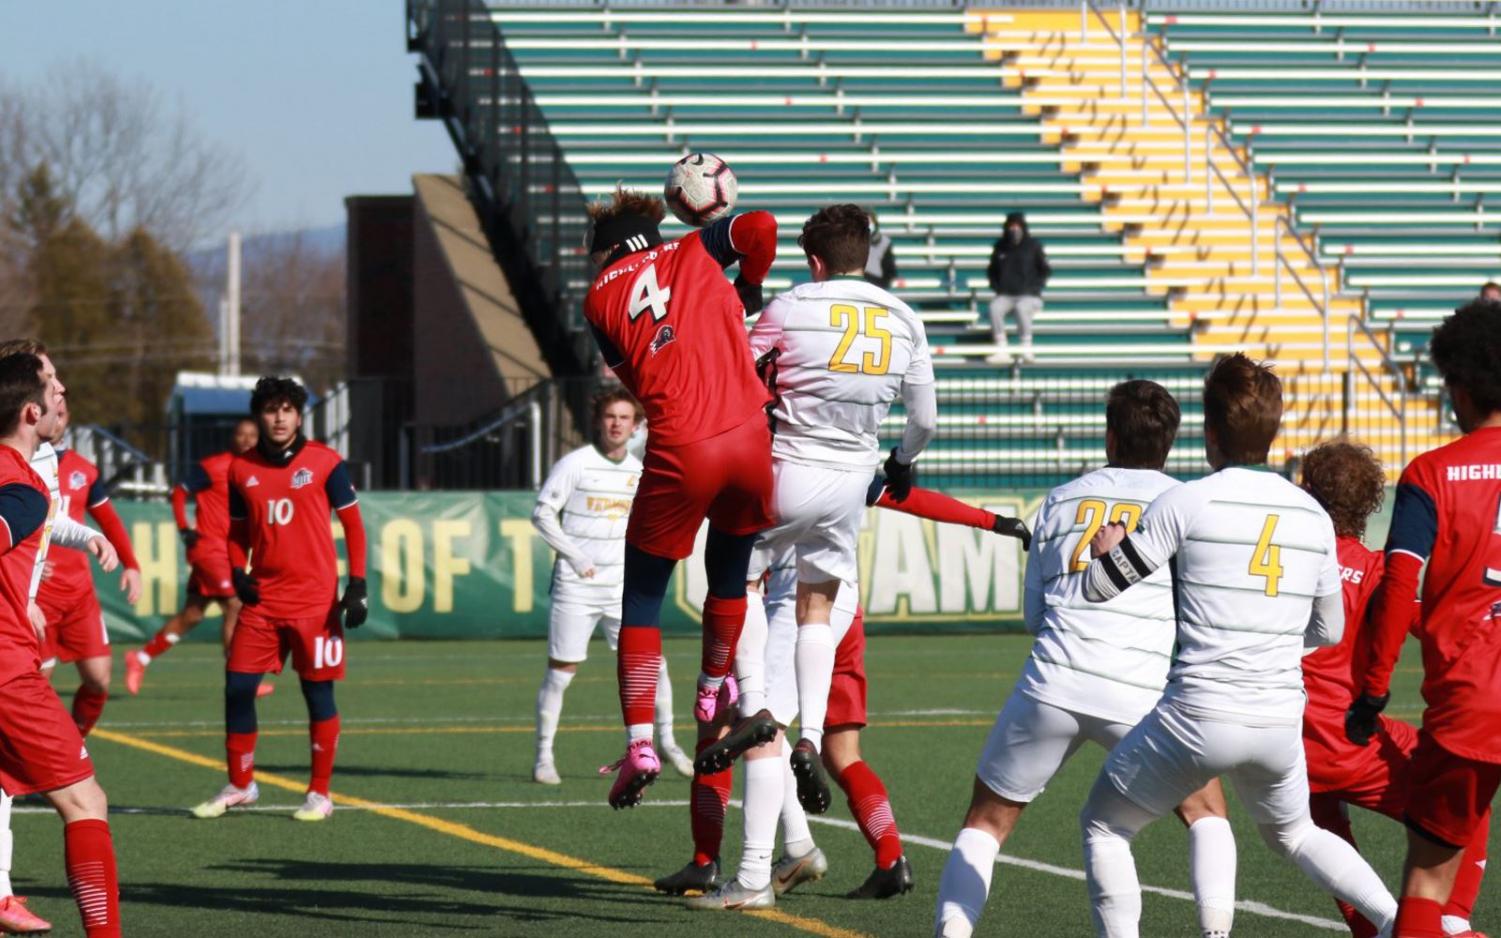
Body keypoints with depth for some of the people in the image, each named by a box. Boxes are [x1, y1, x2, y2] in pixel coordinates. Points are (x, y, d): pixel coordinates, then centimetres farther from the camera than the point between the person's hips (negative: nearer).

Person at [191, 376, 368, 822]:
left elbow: (353, 525, 1)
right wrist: (238, 575, 0)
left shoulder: (325, 463, -2)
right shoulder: (241, 470, 7)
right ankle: (239, 786, 15)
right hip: (262, 598, 4)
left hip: (315, 599, -3)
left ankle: (319, 794, 8)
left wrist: (357, 586, -7)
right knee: (237, 688, 0)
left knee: (318, 692, -1)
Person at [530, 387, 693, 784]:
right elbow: (542, 514, -5)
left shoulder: (638, 471, 9)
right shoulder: (575, 464, -6)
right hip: (576, 586, -4)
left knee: (652, 661, -3)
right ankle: (544, 756, 8)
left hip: (622, 587, 4)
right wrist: (575, 557, -12)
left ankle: (666, 741, 13)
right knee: (561, 671, -1)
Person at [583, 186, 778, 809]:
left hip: (679, 453, -2)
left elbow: (632, 376, 12)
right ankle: (714, 693, 41)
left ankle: (640, 743, -3)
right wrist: (748, 292, 19)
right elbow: (760, 228, 2)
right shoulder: (693, 252, 14)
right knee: (728, 576, 26)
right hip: (749, 436, 2)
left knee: (641, 600, 8)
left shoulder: (600, 298, 10)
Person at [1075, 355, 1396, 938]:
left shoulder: (1184, 503, -7)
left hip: (1198, 714, -5)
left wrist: (1104, 549, 20)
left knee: (1103, 825, 14)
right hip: (1281, 722, 5)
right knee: (1293, 834, 29)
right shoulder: (1313, 517, 7)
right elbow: (1329, 630, 16)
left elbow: (1099, 589, -2)